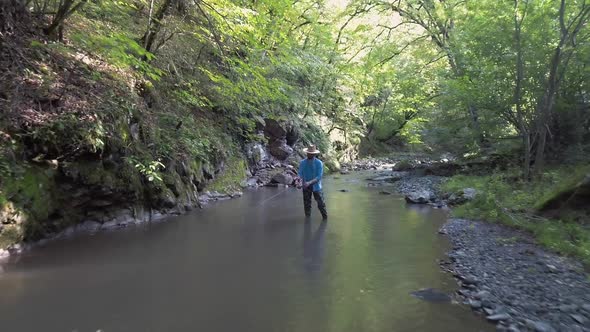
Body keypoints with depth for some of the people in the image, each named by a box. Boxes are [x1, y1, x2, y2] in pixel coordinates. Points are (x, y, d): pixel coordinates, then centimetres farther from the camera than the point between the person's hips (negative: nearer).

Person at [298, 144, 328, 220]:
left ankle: (325, 217, 21)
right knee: (307, 204, 10)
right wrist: (301, 181, -25)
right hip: (306, 187, 2)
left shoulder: (319, 163, -10)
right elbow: (300, 174, -2)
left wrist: (309, 182, -28)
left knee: (321, 203, 4)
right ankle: (307, 217, 24)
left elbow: (319, 177, -15)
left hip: (316, 186, -2)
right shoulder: (302, 163, -1)